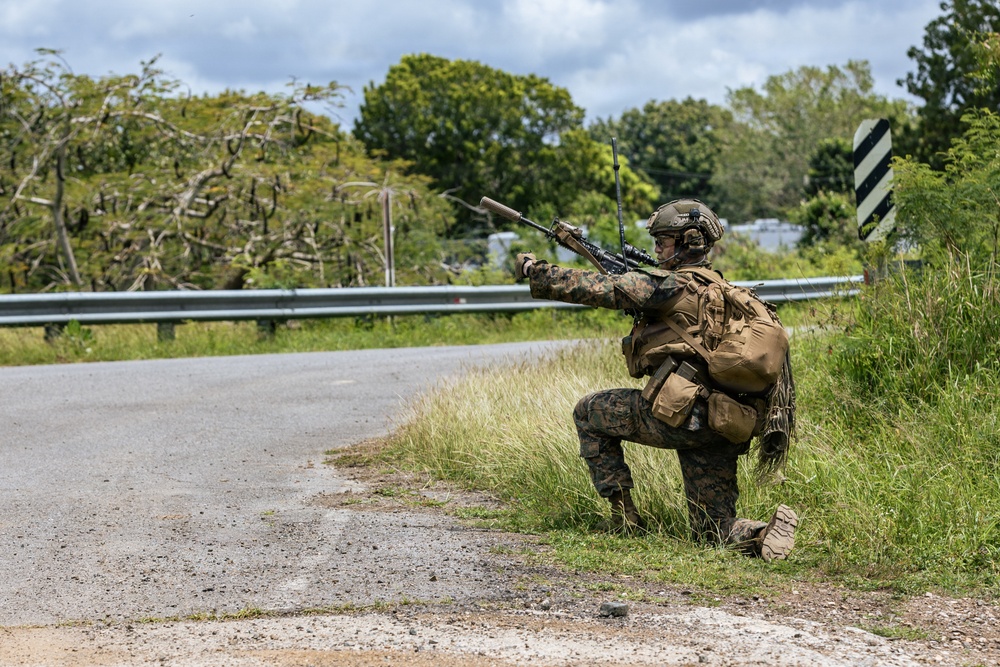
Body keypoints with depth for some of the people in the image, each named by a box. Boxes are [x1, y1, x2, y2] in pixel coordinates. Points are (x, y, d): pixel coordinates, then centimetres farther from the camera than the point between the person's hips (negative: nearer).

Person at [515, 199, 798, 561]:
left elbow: (594, 287, -5)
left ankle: (624, 515, 14)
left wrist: (534, 271, 5)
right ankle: (763, 533, -18)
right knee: (714, 531, 13)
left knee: (589, 413, 17)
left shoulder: (670, 285, -6)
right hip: (722, 430, 8)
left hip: (679, 418, -8)